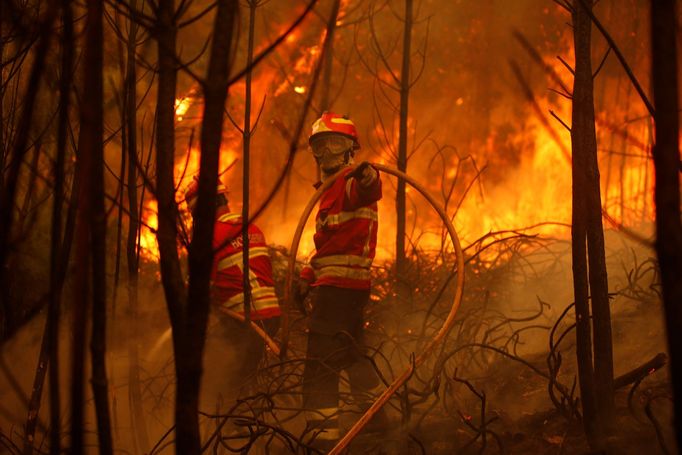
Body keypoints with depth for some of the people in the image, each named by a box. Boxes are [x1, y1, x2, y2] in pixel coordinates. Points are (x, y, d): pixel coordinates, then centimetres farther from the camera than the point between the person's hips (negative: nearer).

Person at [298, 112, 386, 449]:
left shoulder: (352, 183, -9)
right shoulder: (332, 187, 24)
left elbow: (367, 192, -36)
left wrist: (367, 177, -59)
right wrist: (308, 276, 21)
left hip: (340, 285, -11)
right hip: (350, 284, 11)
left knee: (320, 362, -13)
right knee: (350, 354, 21)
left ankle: (324, 433, -16)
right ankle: (379, 418, 31)